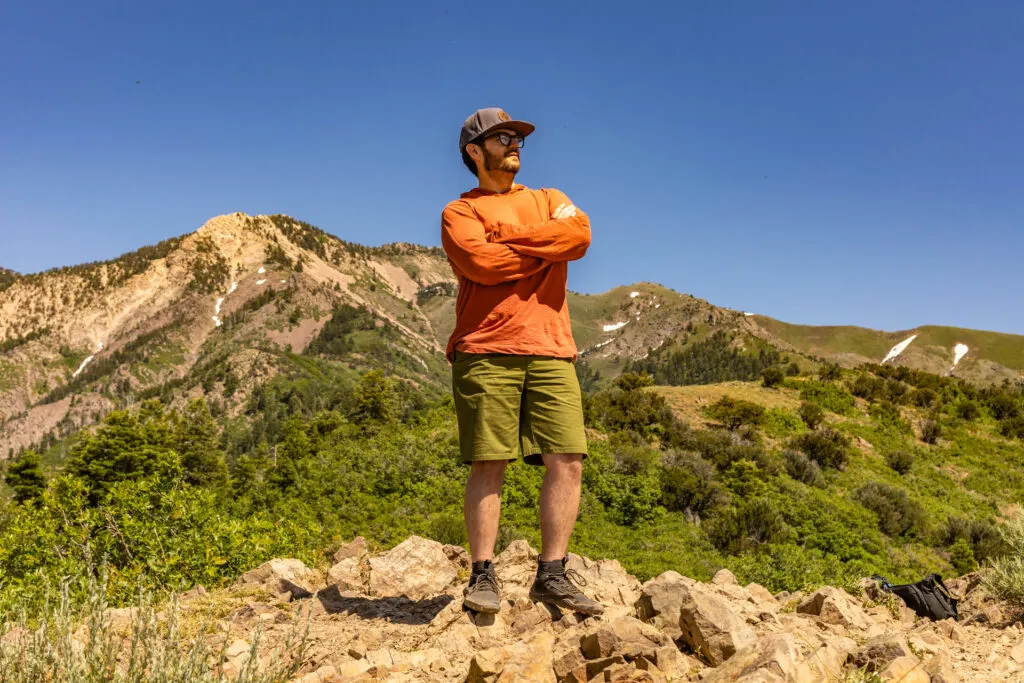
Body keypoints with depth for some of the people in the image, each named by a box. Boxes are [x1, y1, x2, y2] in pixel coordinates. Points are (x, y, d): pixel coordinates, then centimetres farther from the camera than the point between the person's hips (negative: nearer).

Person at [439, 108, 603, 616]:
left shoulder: (550, 200, 23)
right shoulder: (459, 212, 12)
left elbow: (579, 234, -1)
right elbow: (481, 263, -11)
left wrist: (506, 237, -4)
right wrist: (547, 250, 1)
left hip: (551, 352, 4)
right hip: (486, 352, -3)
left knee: (567, 461, -4)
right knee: (488, 465, -4)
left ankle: (552, 575, 6)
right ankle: (483, 576, 6)